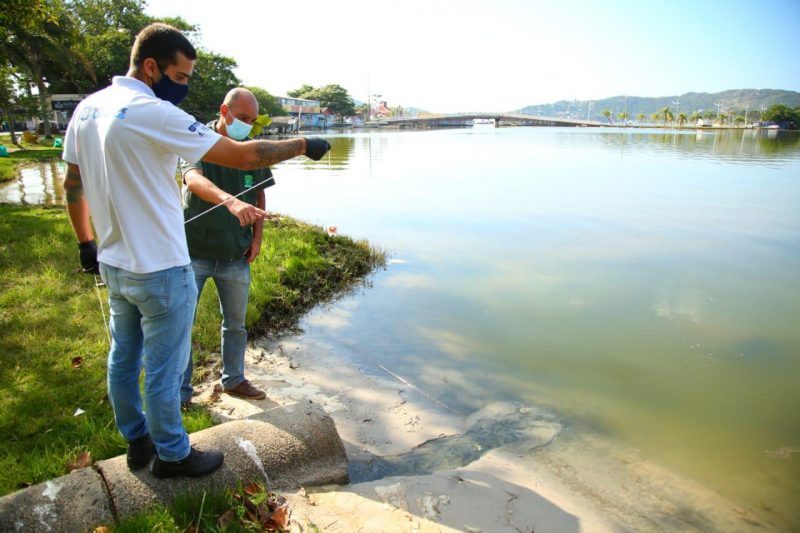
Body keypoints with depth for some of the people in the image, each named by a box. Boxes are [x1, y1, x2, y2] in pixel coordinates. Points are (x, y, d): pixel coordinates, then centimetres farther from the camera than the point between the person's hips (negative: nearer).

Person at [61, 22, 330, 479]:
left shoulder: (87, 109, 5)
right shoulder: (154, 114, -20)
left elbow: (73, 184, 13)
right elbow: (242, 156, -23)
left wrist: (86, 242, 24)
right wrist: (304, 145, -11)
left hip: (113, 265, 9)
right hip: (160, 270, -9)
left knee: (124, 360, 20)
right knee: (164, 370, 7)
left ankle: (138, 442, 38)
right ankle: (172, 455, 25)